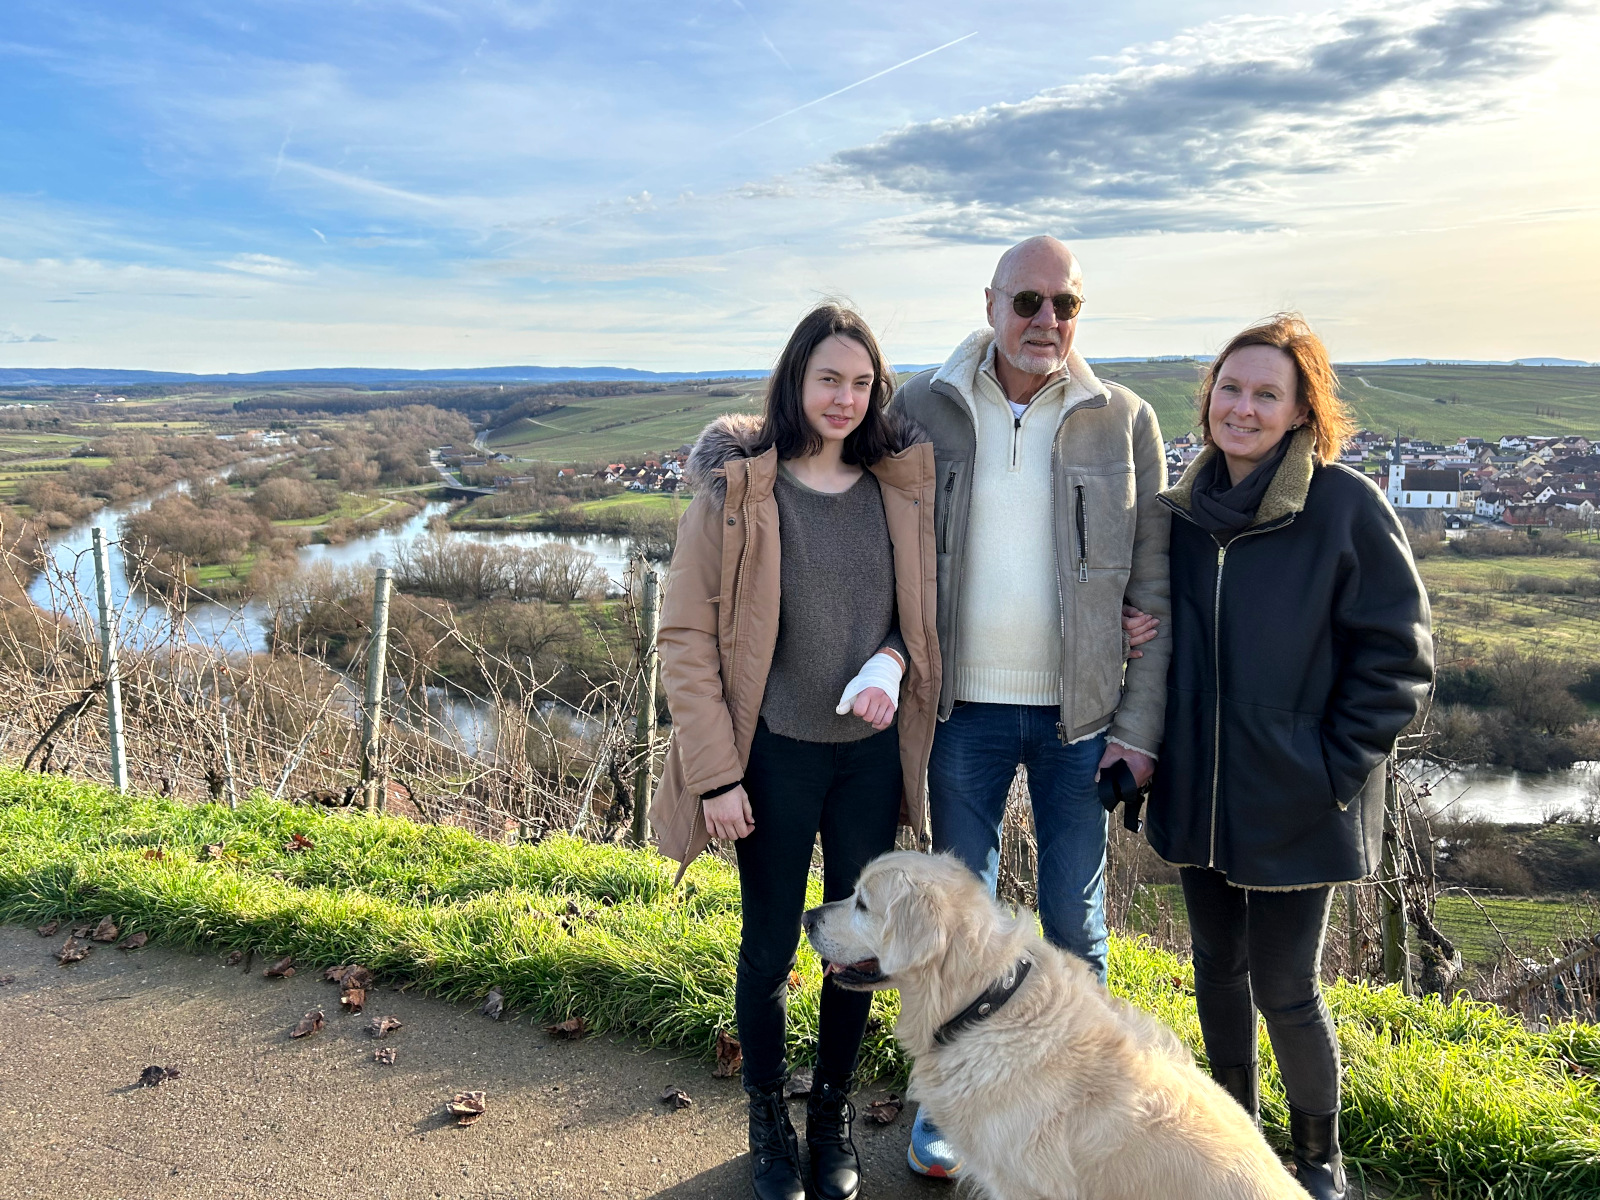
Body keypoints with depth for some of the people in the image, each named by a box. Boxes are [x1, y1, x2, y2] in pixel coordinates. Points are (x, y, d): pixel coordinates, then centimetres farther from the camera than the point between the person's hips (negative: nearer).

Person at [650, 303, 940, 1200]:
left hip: (873, 753, 3)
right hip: (777, 756, -3)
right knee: (770, 947, 11)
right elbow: (687, 638, -9)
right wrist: (716, 773, -12)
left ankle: (834, 1117, 37)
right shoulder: (735, 489, -10)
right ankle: (770, 1125, 35)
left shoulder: (900, 486, 1)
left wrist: (893, 660, -10)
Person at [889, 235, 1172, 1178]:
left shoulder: (1124, 422, -1)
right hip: (963, 708, 0)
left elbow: (1155, 592, 0)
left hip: (1081, 713, 0)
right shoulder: (922, 412, -1)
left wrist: (1140, 725, -4)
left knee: (1075, 920, 13)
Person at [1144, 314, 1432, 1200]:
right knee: (1216, 962, 17)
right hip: (1198, 792, 5)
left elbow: (1398, 656, -9)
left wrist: (1337, 768, -13)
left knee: (1283, 985, 3)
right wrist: (1150, 747, 8)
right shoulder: (1186, 509, 3)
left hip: (1296, 801, -5)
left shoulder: (1346, 507, -12)